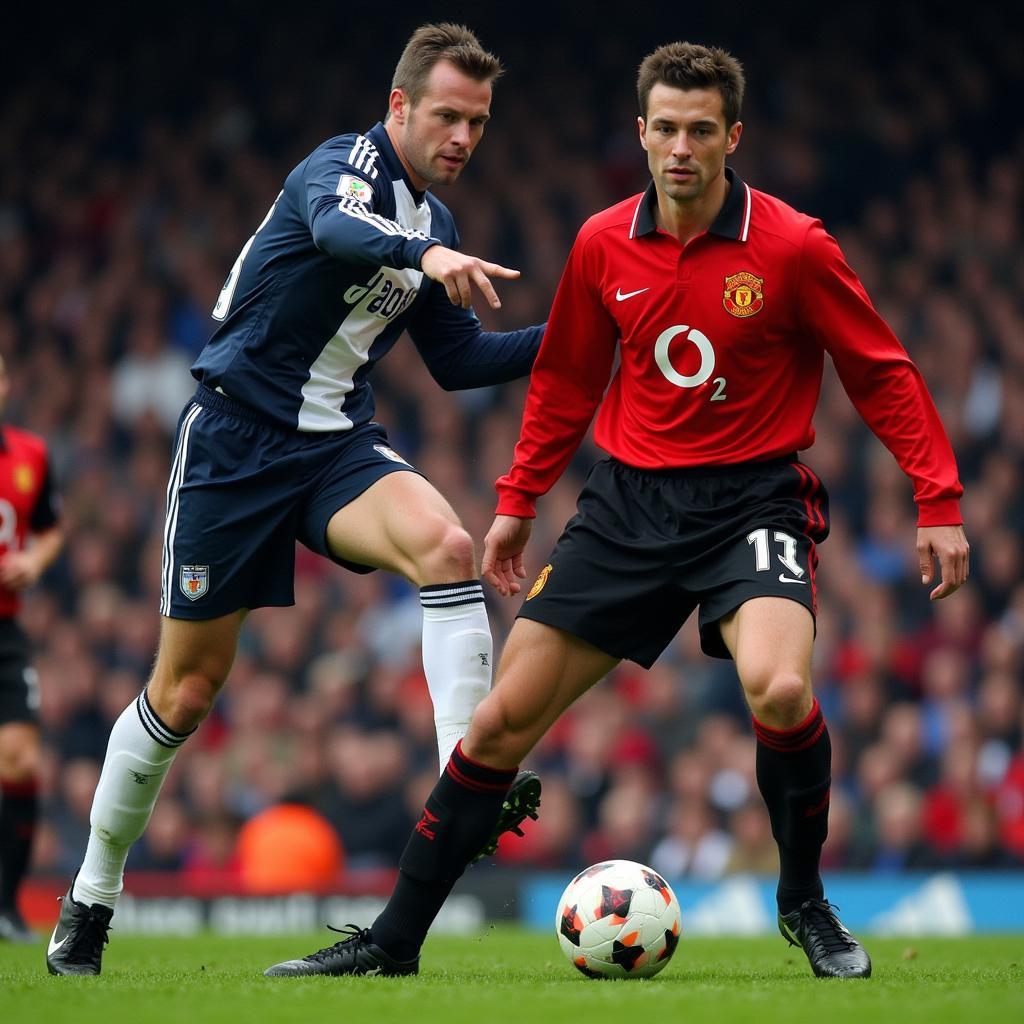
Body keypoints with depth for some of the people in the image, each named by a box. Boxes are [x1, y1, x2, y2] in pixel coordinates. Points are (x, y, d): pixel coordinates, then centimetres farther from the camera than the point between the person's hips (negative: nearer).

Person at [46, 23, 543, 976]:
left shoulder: (433, 222, 10)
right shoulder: (346, 164, -13)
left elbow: (458, 361, 20)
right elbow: (336, 228, -38)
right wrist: (425, 255, -57)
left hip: (335, 444, 6)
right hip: (234, 437, -6)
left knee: (445, 545, -27)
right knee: (185, 689, 0)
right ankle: (90, 898, 18)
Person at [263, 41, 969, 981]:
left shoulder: (791, 247, -10)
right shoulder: (604, 246, 1)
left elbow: (883, 375, -3)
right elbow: (566, 381, 16)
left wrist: (938, 501, -8)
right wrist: (517, 501, 17)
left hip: (753, 498, -4)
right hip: (629, 502, 4)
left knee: (779, 689, -31)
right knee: (502, 719, 0)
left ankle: (805, 904, -5)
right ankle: (394, 939, 11)